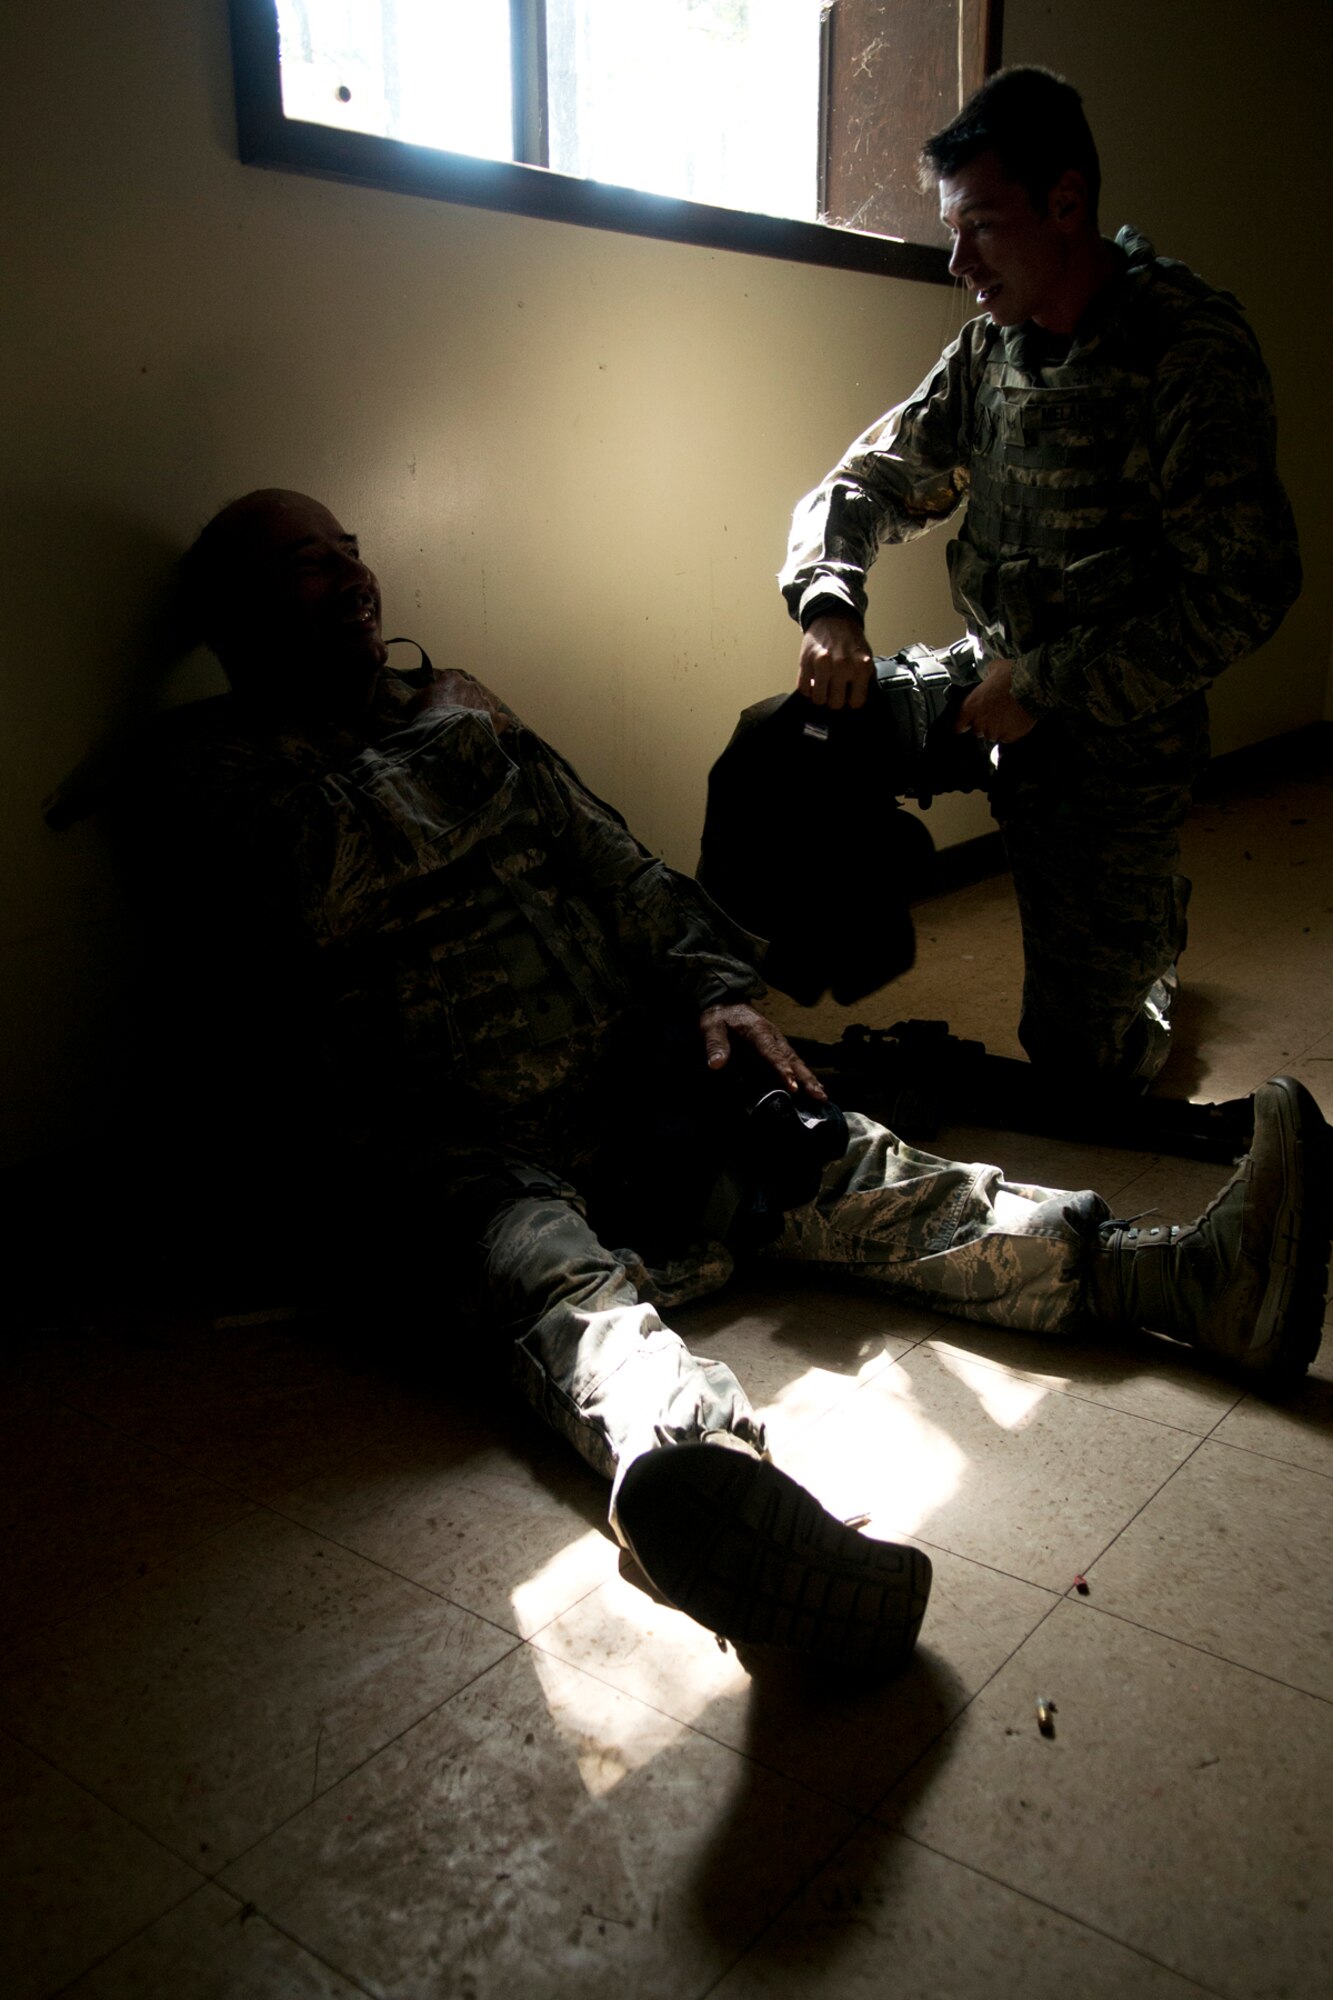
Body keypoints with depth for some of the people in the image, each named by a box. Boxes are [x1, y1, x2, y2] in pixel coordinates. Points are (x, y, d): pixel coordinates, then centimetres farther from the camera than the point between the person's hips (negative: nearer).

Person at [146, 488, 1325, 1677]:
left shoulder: (464, 721, 21)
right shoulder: (214, 778, 4)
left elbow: (612, 864, 16)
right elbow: (320, 874, -18)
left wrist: (714, 989, 2)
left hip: (623, 1089, 6)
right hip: (459, 1155, -6)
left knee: (830, 1161, -17)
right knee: (553, 1277, -37)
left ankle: (1182, 1280, -31)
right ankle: (695, 1465, -70)